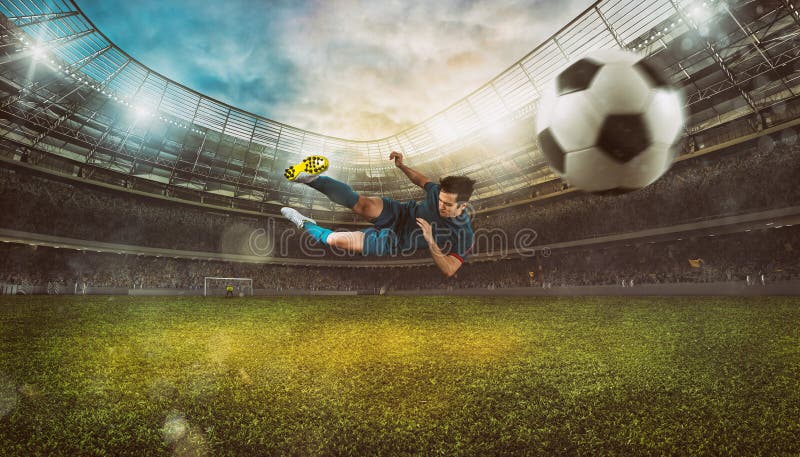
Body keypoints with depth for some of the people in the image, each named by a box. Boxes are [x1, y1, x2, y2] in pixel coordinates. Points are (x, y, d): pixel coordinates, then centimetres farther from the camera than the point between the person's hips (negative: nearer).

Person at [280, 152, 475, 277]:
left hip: (394, 241, -2)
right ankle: (310, 178, -29)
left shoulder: (464, 236, -22)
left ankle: (306, 224, 12)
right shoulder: (438, 192, -11)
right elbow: (421, 180, 11)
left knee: (338, 240, -17)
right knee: (363, 204, -34)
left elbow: (449, 271, -26)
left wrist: (431, 242, -39)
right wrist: (402, 166, -7)